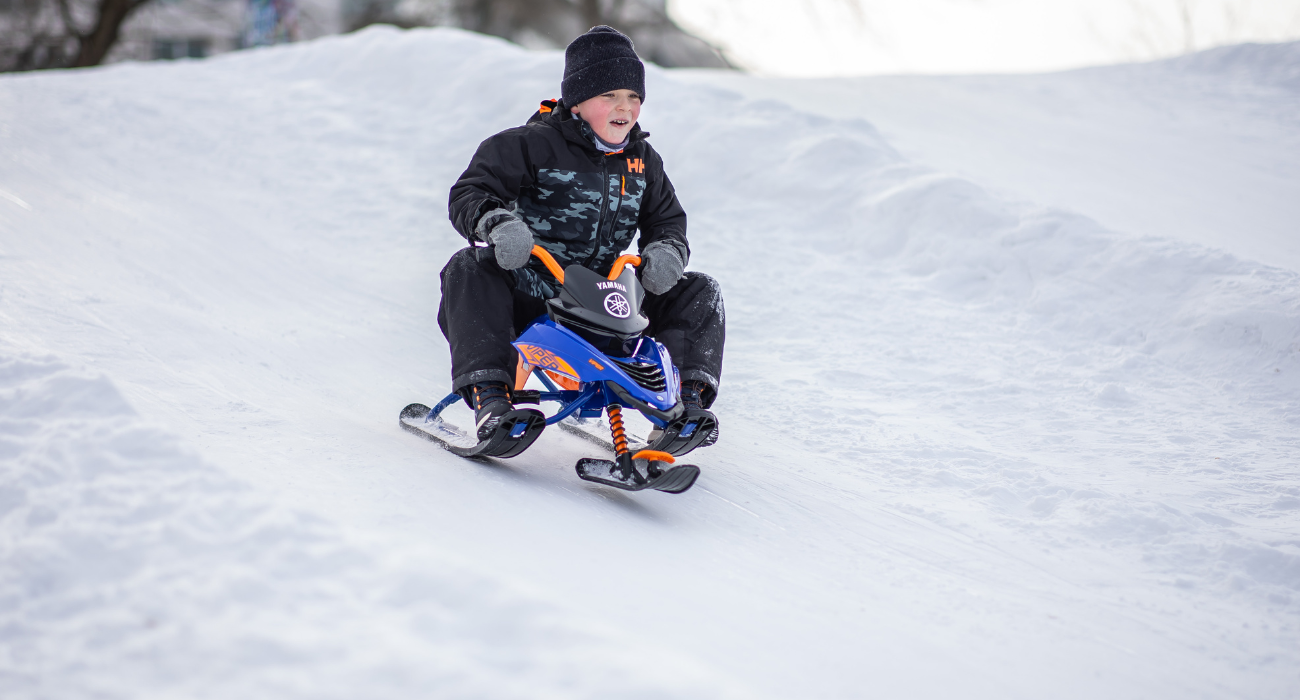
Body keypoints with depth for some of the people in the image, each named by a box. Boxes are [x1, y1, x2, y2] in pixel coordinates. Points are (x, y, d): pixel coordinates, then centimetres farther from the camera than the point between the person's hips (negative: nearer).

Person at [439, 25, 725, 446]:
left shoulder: (643, 162, 9)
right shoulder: (533, 146, -8)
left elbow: (667, 220, 16)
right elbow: (469, 193, -12)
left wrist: (666, 250, -10)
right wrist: (495, 222, -35)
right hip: (527, 297, -4)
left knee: (699, 295, -5)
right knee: (470, 272, -35)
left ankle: (686, 399, -10)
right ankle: (489, 397, -39)